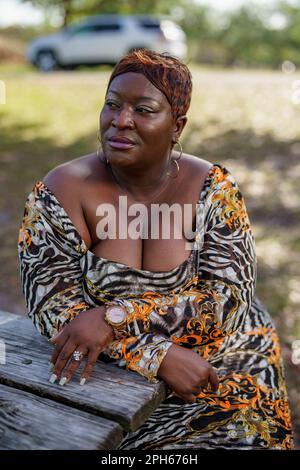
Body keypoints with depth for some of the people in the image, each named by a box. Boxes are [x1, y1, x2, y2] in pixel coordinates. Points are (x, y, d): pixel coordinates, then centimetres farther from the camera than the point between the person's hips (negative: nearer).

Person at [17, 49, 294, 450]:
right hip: (113, 376, 0)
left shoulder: (213, 187, -7)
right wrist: (158, 357, -24)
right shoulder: (60, 192, -10)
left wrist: (114, 318, -26)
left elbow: (227, 299, -14)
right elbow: (54, 307, -13)